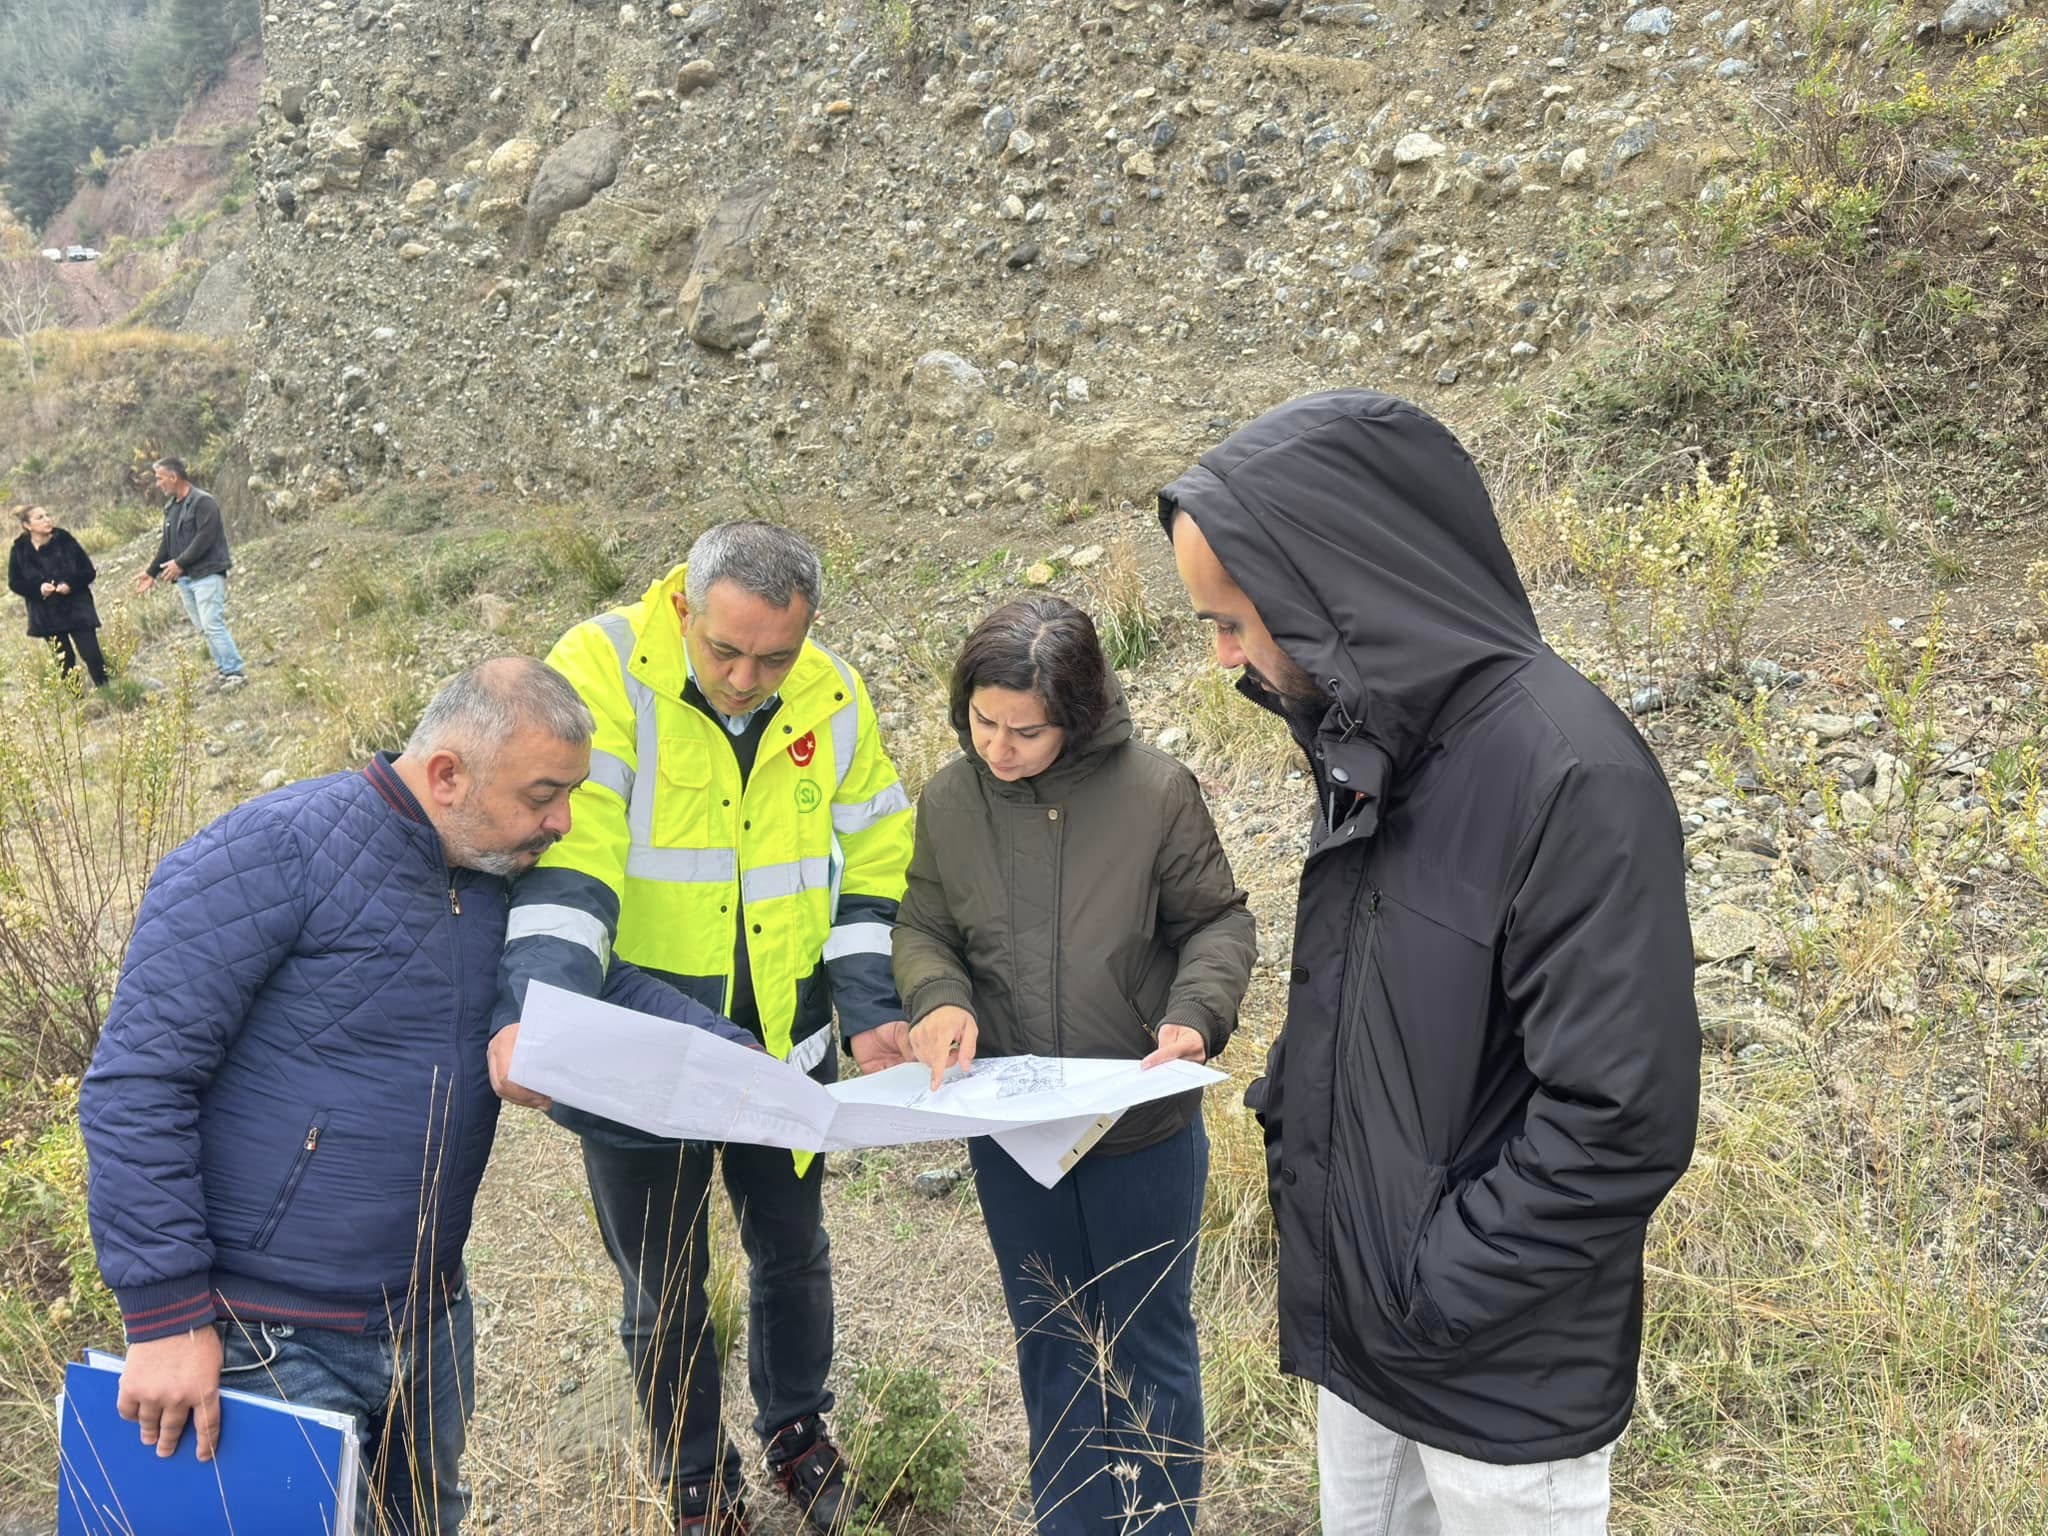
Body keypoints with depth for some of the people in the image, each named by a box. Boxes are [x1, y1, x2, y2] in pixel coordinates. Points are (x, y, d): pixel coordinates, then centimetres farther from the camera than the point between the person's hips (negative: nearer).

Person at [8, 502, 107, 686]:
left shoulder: (65, 541, -7)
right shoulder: (20, 551, -4)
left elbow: (89, 571, -3)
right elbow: (15, 583, 2)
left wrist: (71, 584, -21)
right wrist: (38, 588, -17)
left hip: (76, 608, -1)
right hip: (46, 614, 1)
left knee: (91, 655, -6)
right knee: (64, 660, 7)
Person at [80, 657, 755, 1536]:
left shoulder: (497, 878, 3)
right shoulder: (274, 854, -19)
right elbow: (136, 1085, -20)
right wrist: (166, 1317, -20)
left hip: (430, 1324, 7)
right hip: (272, 1344, -7)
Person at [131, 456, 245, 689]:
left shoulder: (203, 502, -9)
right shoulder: (171, 508, 18)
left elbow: (204, 538, -18)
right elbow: (166, 544, 23)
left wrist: (180, 562, -18)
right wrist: (152, 572, 17)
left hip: (206, 574, -9)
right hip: (184, 579, 9)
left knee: (212, 624, -14)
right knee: (203, 628, 6)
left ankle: (234, 673, -12)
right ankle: (223, 670, 11)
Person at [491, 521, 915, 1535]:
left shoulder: (833, 701, -7)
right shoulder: (603, 672, -21)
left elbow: (869, 870, 2)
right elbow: (564, 860, -31)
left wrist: (870, 1010, -7)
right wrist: (533, 1011, -44)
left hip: (785, 1046, 3)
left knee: (792, 1251, 22)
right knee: (663, 1288, 14)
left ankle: (796, 1430, 50)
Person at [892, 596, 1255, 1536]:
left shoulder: (1155, 791, -16)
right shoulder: (947, 802, -6)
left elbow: (1217, 922, -5)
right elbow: (922, 930, 5)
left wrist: (1194, 1013, -23)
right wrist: (938, 997, -16)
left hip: (1144, 1130, -3)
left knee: (1150, 1344, 16)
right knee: (1051, 1346, 22)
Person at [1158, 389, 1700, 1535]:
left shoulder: (1572, 774, -25)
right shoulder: (1370, 737, 2)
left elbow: (1624, 1120, -26)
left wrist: (1430, 1297, -20)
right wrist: (1290, 1109, 3)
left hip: (1504, 1382, -7)